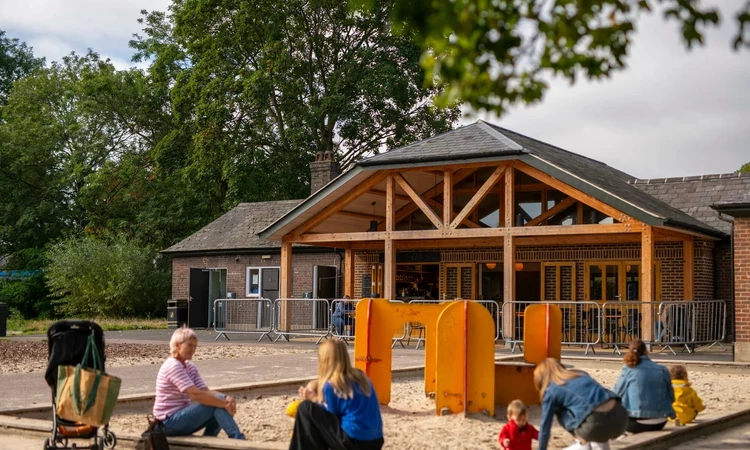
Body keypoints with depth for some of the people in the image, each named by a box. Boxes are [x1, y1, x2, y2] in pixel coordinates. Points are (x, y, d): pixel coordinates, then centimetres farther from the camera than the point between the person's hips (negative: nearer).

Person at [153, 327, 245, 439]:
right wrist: (225, 404, -26)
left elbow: (205, 391, 0)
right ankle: (238, 440, -20)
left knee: (217, 401, -1)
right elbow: (195, 394, -27)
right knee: (215, 404, -20)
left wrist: (226, 398, -19)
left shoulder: (190, 367, 11)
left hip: (181, 416, 9)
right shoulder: (173, 366, -18)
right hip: (169, 422, -9)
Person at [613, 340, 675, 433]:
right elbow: (671, 398, 7)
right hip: (660, 424, 5)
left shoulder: (628, 370, -6)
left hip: (637, 423, -5)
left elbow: (617, 394, 2)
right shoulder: (663, 370, 2)